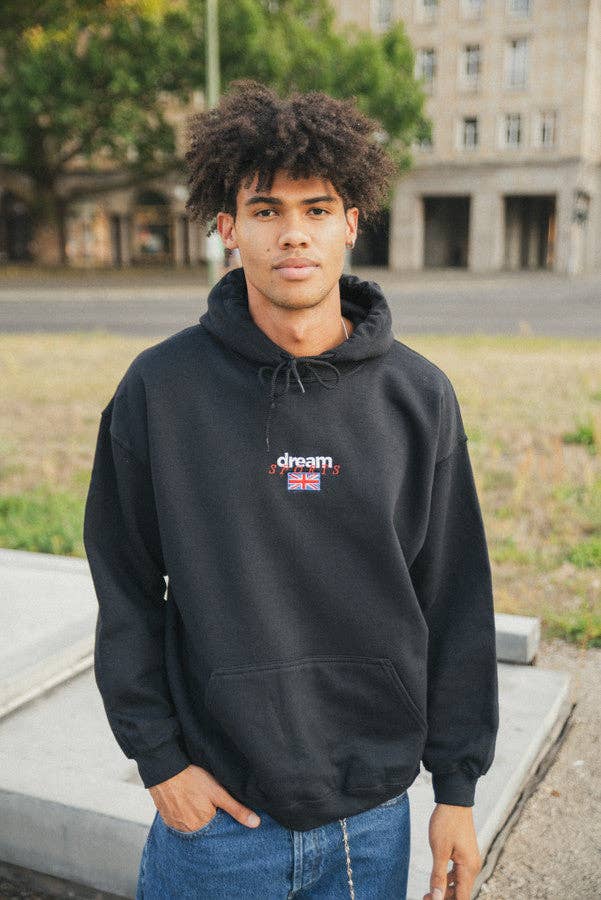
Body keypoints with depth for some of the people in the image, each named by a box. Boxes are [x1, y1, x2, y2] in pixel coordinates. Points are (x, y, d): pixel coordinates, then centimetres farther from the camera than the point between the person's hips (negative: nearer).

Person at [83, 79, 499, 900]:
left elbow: (456, 601, 0)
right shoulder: (159, 390, -8)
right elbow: (126, 593, -2)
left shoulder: (418, 396, -4)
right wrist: (157, 756, -5)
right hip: (214, 812, -1)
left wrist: (457, 786, 1)